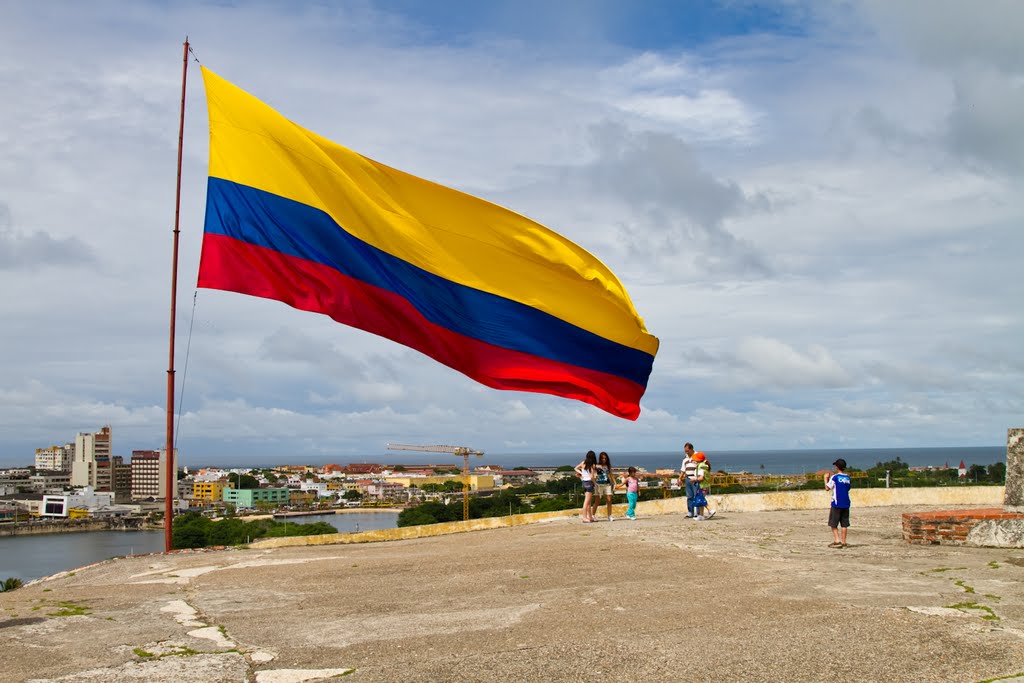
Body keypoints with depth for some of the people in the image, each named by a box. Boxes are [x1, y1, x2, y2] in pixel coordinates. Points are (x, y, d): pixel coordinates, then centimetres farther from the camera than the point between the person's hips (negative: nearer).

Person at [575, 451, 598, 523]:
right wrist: (594, 483, -2)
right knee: (587, 501, -5)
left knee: (588, 501, 14)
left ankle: (590, 517, 19)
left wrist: (580, 473, 8)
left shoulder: (583, 463, 4)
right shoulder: (592, 465, -13)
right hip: (589, 483, -7)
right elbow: (592, 477, -17)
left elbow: (576, 468, 16)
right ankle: (585, 517, -6)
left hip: (584, 482, 7)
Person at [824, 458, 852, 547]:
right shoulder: (847, 477, 8)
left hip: (836, 503, -5)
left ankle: (837, 541, -9)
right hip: (846, 503, 5)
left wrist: (826, 479, 9)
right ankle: (843, 542, 7)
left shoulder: (834, 477, -10)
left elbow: (827, 488, -7)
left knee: (833, 524, 2)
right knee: (844, 524, 8)